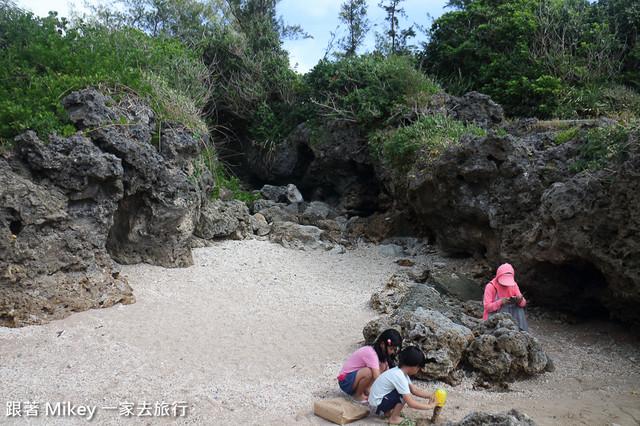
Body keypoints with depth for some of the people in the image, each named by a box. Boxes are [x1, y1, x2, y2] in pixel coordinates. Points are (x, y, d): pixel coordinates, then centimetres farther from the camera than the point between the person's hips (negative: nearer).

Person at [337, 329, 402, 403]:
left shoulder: (382, 353, -1)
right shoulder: (371, 353, -29)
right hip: (345, 381, -8)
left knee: (383, 366, -10)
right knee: (368, 372, -37)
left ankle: (366, 390, 1)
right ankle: (358, 395, -10)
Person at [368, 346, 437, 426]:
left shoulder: (400, 371, 3)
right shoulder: (399, 376, -25)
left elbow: (414, 390, 13)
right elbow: (411, 403, -25)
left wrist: (430, 396, 4)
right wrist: (429, 406, -15)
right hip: (376, 406, -10)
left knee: (407, 390, 9)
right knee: (403, 394, -20)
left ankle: (387, 412, 15)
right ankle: (394, 418, -4)